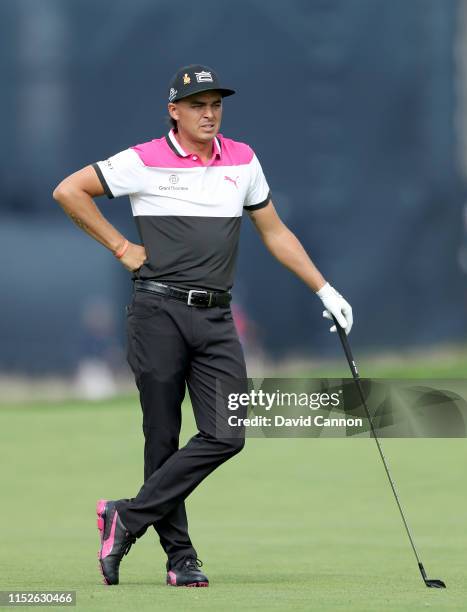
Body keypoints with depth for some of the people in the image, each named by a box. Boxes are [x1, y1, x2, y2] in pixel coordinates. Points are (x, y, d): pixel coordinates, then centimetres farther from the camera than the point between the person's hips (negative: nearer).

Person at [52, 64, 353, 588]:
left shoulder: (242, 161, 12)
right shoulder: (145, 162, -2)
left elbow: (274, 232, 21)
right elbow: (68, 191, 0)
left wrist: (324, 290, 16)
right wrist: (120, 247, 0)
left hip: (216, 318, 4)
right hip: (159, 313, -4)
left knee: (226, 435, -10)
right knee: (163, 438, -1)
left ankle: (129, 518, -3)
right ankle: (179, 555, 7)